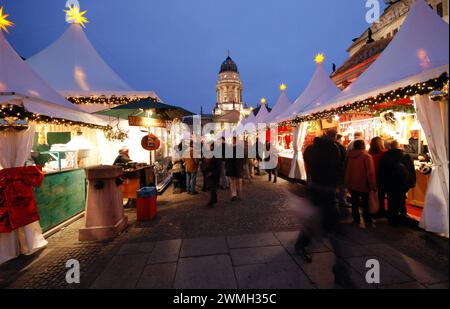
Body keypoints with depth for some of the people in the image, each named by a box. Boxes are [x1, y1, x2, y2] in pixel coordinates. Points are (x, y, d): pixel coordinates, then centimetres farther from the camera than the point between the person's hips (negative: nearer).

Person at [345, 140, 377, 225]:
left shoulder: (349, 155, -1)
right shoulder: (366, 156, -16)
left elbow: (346, 169, 7)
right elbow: (370, 172, -19)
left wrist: (347, 182, 17)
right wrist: (373, 185, -11)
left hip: (352, 183, 4)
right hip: (363, 184, -4)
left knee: (354, 202, 13)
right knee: (365, 203, 11)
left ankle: (356, 219, 21)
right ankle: (368, 221, 19)